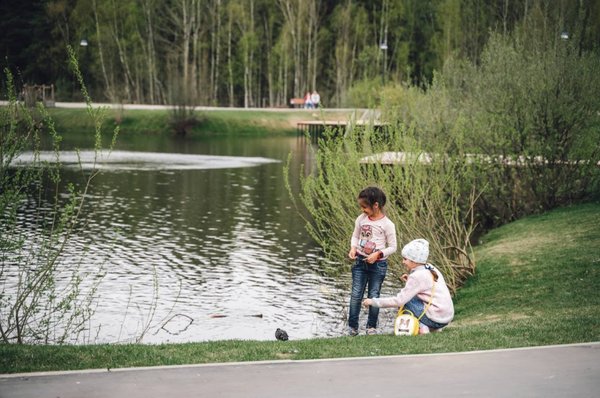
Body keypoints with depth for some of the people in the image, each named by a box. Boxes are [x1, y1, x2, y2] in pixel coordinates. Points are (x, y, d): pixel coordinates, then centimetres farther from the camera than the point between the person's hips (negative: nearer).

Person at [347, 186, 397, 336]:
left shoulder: (387, 224, -12)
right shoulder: (361, 219, 0)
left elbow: (392, 247, -6)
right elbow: (355, 236, 13)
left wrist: (378, 254, -20)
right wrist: (353, 248, -6)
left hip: (378, 264, -3)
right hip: (360, 261, 3)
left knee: (374, 296, 5)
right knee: (356, 294, 1)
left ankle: (372, 326, 19)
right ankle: (352, 326, 9)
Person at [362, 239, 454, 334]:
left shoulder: (417, 276, -14)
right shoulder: (431, 269, 9)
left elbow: (399, 301, -15)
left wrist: (373, 301, -8)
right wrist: (409, 281, 9)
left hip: (436, 318, -8)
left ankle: (421, 327, -4)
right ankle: (434, 328, 18)